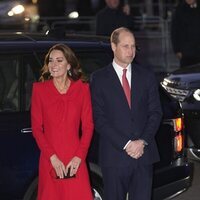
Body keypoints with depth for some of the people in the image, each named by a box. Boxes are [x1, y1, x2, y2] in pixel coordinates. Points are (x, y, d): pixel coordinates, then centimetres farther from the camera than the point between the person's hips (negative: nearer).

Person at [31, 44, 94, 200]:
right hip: (50, 161, 0)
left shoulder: (82, 89, 5)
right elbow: (36, 128, 2)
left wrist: (79, 157, -8)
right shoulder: (40, 89, 4)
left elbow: (88, 126, 4)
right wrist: (52, 157, -9)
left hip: (75, 162, 0)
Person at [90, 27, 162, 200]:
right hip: (114, 156, -2)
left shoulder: (147, 76, 10)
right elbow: (99, 119, -5)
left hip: (144, 154, 2)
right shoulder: (99, 79, 1)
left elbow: (155, 112, 7)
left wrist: (143, 142, -8)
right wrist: (126, 145, -12)